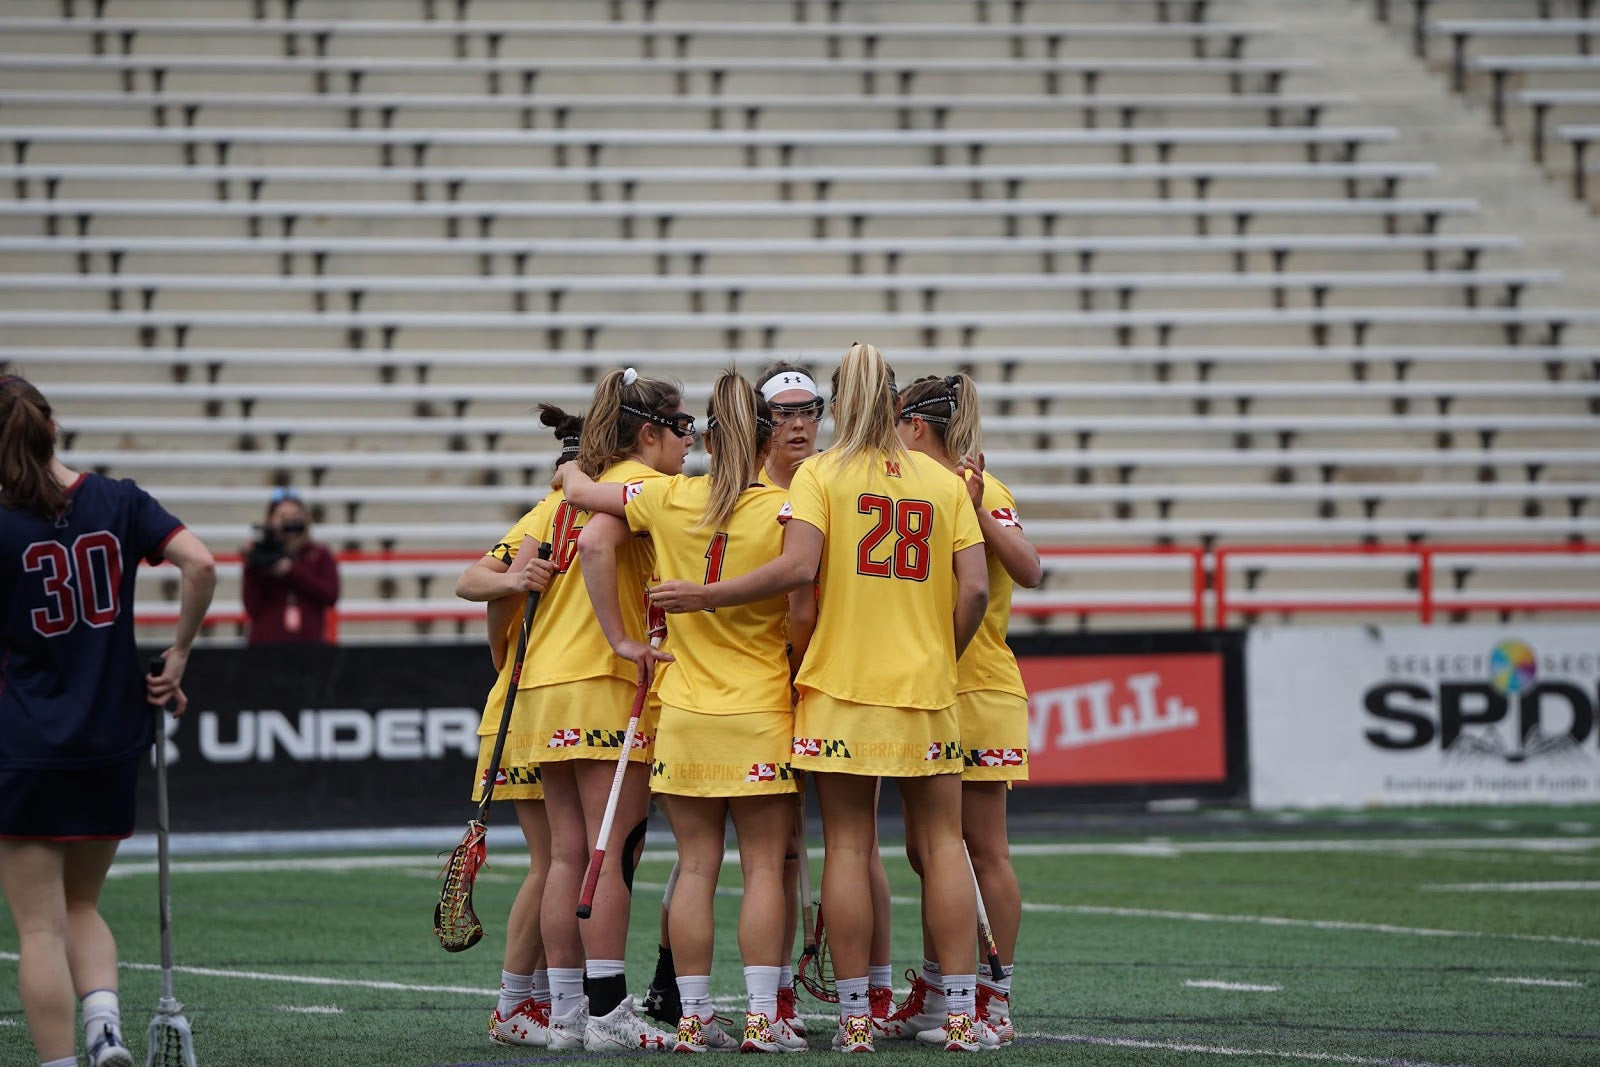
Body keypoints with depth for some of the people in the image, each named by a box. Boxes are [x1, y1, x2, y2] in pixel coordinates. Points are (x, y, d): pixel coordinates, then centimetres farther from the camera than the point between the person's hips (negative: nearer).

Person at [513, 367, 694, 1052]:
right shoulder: (644, 482, -6)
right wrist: (626, 639, -23)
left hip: (544, 684, 8)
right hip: (606, 687, -8)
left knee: (568, 855, 7)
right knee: (610, 857, -7)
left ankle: (566, 1013, 7)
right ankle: (608, 1013, -9)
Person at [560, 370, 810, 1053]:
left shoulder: (669, 498, -1)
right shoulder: (786, 512, -11)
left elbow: (593, 541, -1)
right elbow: (805, 614, -12)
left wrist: (620, 638, 7)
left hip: (684, 711, 3)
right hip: (761, 713, -3)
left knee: (696, 868, 6)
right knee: (763, 868, 1)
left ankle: (693, 1018, 6)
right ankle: (762, 1018, -3)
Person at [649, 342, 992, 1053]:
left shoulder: (820, 474, -2)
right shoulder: (944, 482, 6)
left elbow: (797, 568, -16)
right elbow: (974, 588, -1)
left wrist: (705, 595, -8)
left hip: (842, 683, -2)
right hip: (927, 689, 2)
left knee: (847, 846, 2)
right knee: (942, 843, 6)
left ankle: (854, 1017, 0)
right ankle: (961, 1014, 1)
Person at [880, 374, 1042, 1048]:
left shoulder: (978, 489, -10)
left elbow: (1027, 569, -26)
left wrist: (978, 511, -35)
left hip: (977, 691, -9)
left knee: (984, 851, -6)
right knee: (929, 851, 11)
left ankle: (994, 1000, -3)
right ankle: (931, 994, 18)